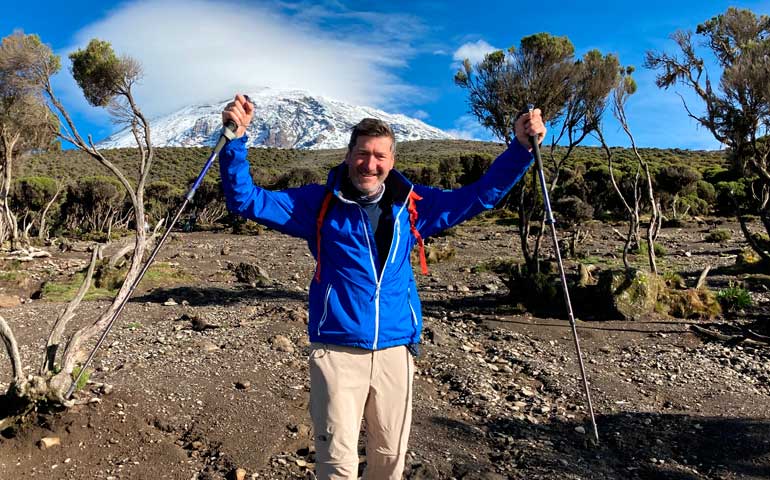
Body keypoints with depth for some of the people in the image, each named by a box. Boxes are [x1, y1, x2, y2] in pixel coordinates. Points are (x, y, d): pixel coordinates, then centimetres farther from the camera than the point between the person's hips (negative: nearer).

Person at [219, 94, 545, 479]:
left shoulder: (413, 205, 6)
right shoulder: (319, 203, -1)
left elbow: (481, 195, 13)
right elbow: (245, 200, -3)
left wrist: (521, 146, 5)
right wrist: (236, 139, -17)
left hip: (395, 351, 3)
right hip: (337, 351, -3)